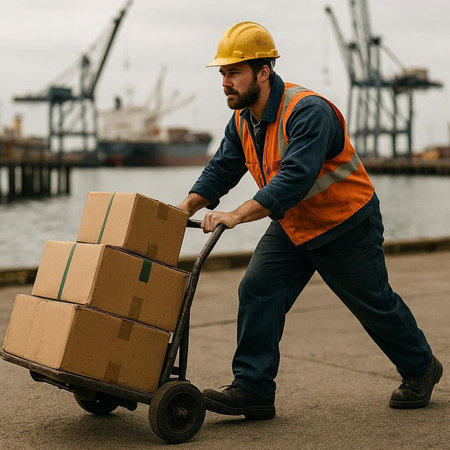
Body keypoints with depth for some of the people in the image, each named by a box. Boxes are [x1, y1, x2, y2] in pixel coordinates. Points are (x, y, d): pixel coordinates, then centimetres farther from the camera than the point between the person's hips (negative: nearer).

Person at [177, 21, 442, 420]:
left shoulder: (308, 112, -31)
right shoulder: (243, 120, -3)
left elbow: (294, 178, -42)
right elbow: (221, 170, -1)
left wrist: (237, 215, -49)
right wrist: (184, 209, -17)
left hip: (348, 225, -7)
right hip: (292, 226, 7)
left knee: (375, 303, 9)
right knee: (258, 292, -10)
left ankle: (421, 369, 33)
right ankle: (252, 389, -7)